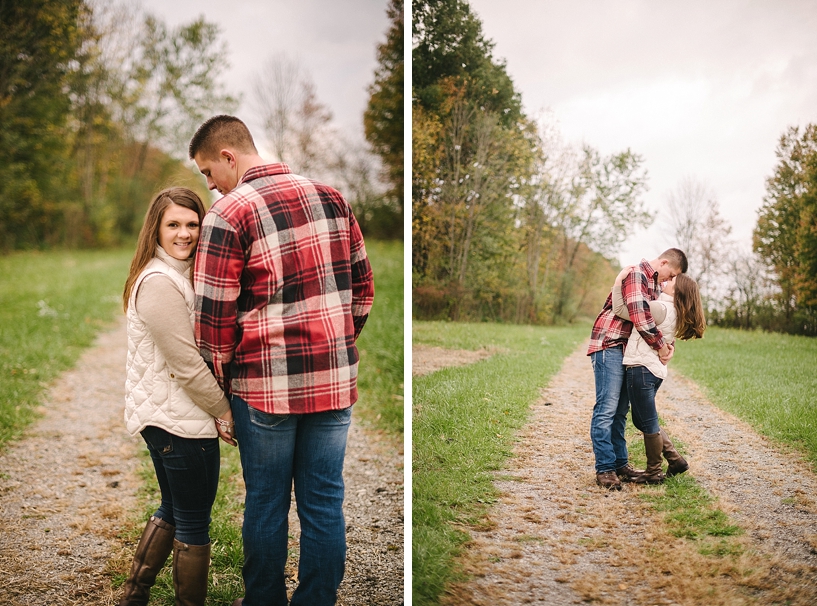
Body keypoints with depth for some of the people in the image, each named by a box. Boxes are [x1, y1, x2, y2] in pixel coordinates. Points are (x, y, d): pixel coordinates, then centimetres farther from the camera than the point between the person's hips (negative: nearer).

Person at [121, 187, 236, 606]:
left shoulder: (180, 275, 12)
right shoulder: (159, 283, -20)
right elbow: (186, 364, -21)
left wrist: (216, 407, 7)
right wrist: (223, 410, -12)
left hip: (158, 415, 11)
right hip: (180, 420, -11)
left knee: (172, 509, 23)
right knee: (193, 524, 4)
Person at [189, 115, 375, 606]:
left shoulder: (228, 214, -9)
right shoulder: (332, 197, 7)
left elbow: (214, 316, -8)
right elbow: (363, 286, 11)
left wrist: (219, 389, 4)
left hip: (266, 385, -4)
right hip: (336, 382, 4)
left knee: (266, 503, 12)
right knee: (325, 502, 11)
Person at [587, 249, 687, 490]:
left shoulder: (655, 282, 18)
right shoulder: (636, 274, -14)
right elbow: (640, 317, -24)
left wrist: (668, 343, 2)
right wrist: (661, 346, -14)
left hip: (628, 350, 10)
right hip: (610, 346, -10)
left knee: (620, 411, 12)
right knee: (606, 409, -9)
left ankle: (620, 464, 17)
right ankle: (604, 469, -7)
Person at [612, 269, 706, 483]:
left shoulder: (660, 308, -15)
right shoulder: (674, 312, 13)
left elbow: (620, 310, -15)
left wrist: (619, 280, -11)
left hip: (641, 368, -9)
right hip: (654, 369, 9)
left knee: (648, 423, 2)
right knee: (643, 421, 20)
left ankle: (654, 473, 14)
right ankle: (676, 460, 25)